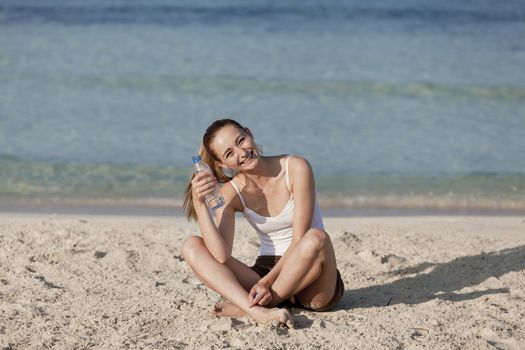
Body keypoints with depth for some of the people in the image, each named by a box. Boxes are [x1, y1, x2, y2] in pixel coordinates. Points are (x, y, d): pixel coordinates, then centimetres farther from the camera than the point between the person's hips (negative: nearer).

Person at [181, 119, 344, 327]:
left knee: (316, 238, -36)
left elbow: (300, 240, -14)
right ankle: (259, 312, -35)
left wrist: (267, 282, -24)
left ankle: (245, 306, -22)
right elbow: (221, 256, -14)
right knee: (191, 247, -13)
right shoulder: (232, 192, 0)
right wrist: (199, 203, -20)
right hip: (265, 274, 3)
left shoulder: (296, 169, -9)